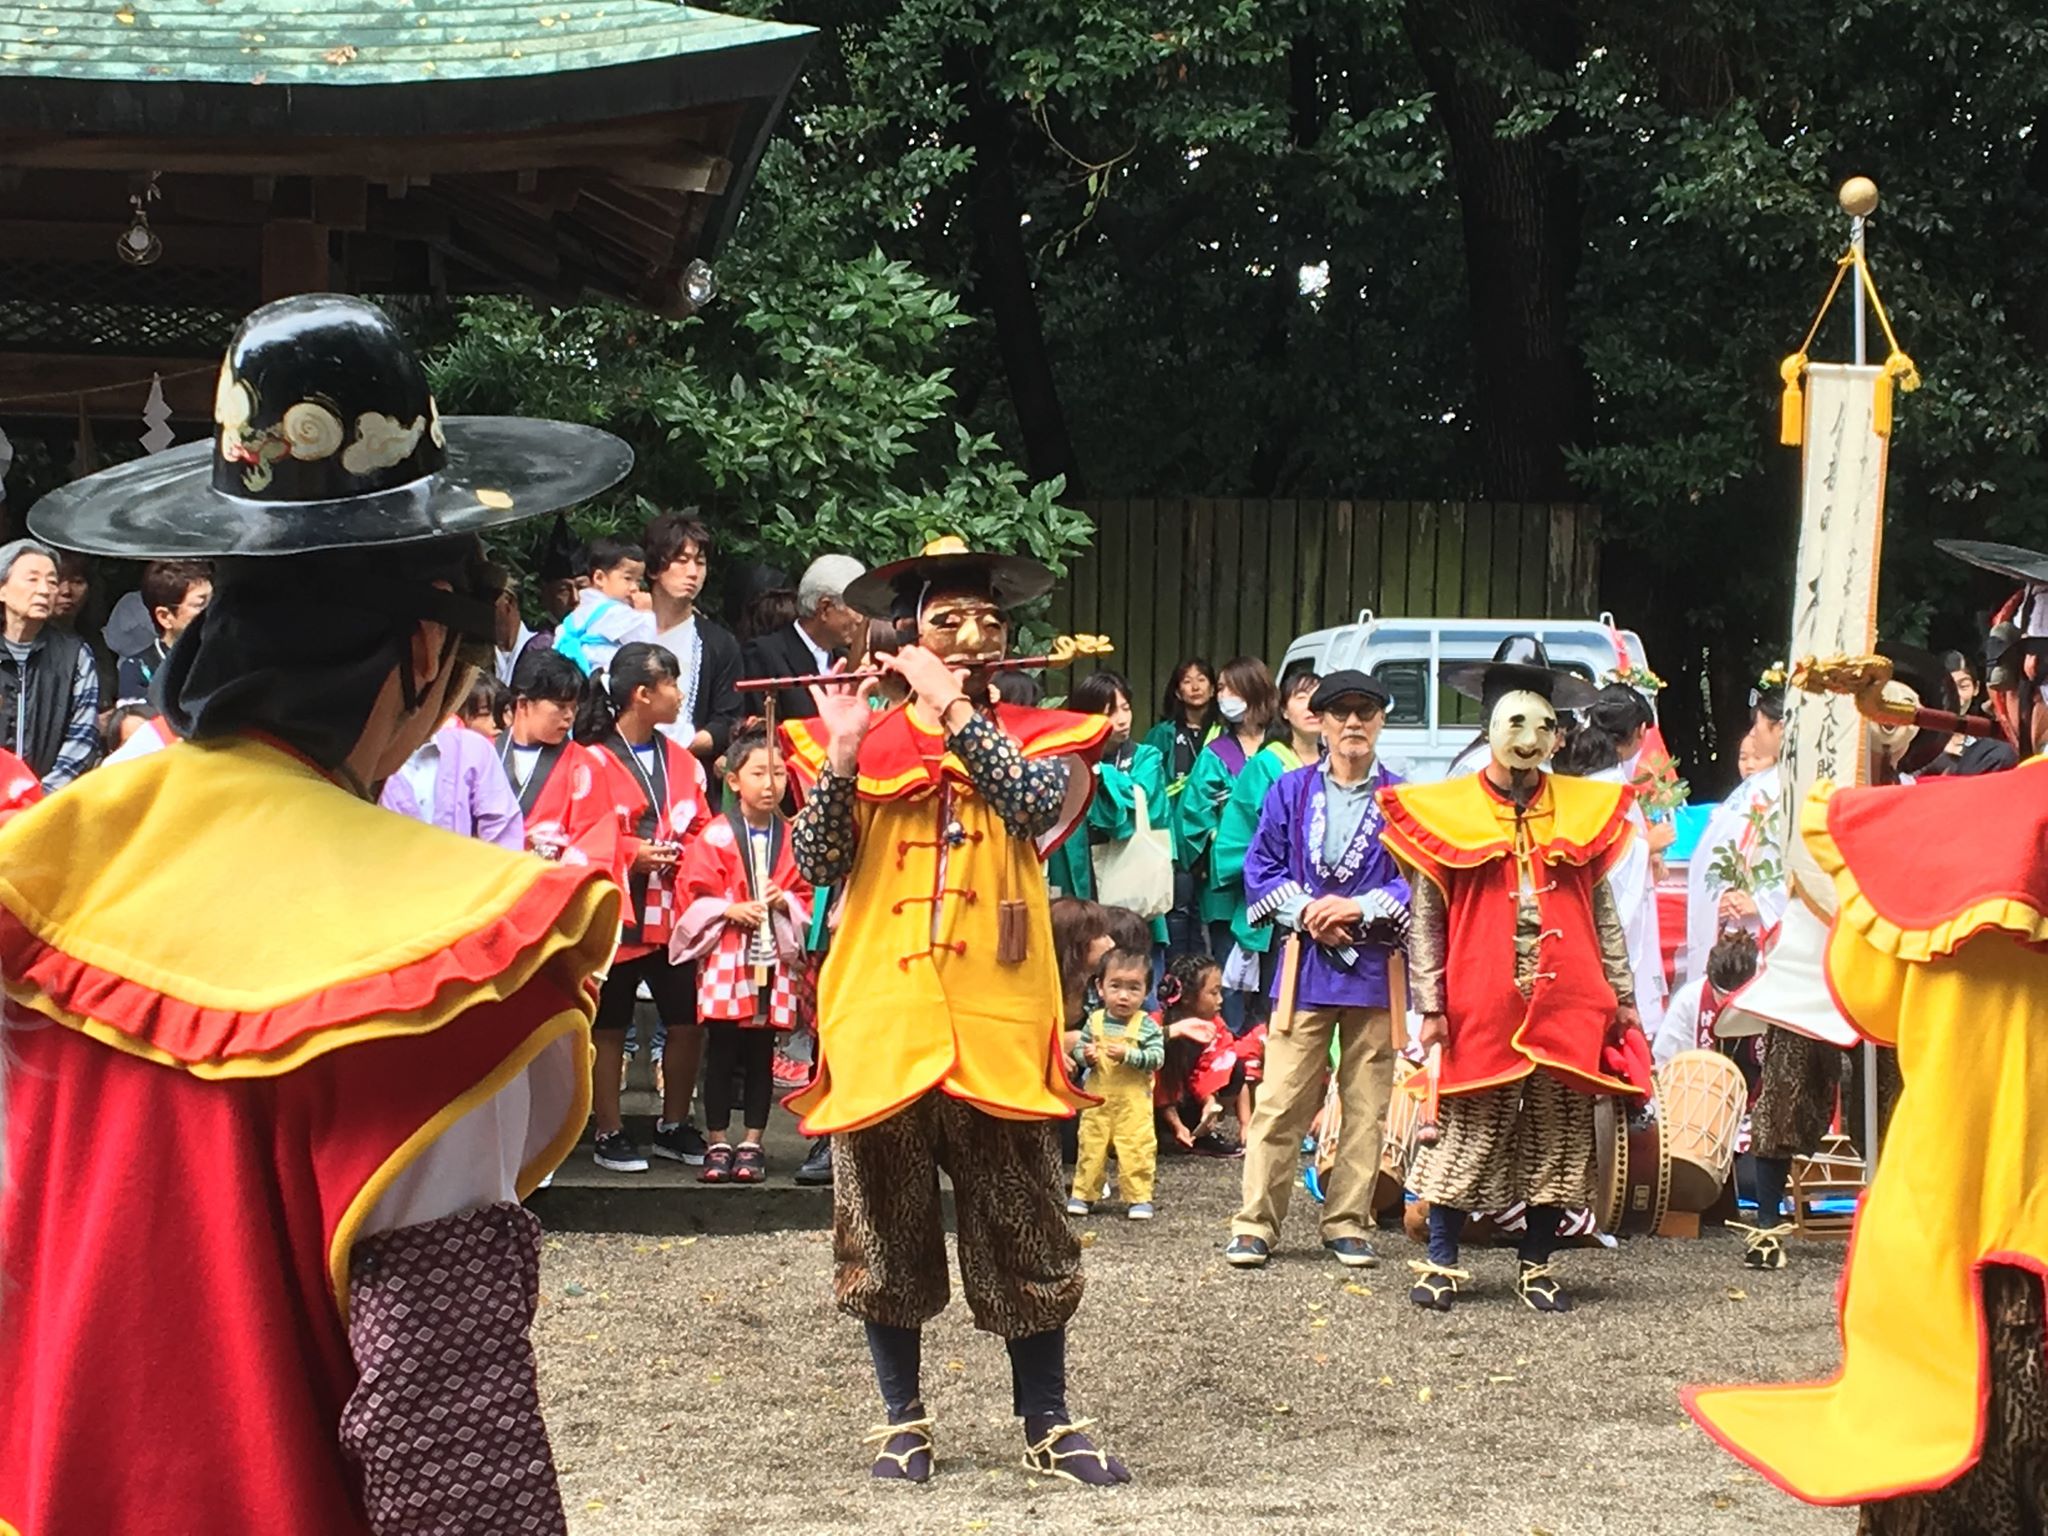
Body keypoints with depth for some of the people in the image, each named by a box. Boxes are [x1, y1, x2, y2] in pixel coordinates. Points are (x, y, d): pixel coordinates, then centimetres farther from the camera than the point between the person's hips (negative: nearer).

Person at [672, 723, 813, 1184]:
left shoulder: (793, 839, 7)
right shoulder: (715, 836, -3)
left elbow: (809, 894, 11)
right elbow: (691, 894, -3)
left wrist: (787, 903, -8)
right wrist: (729, 910, -16)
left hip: (774, 960, 2)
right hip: (725, 960, -2)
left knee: (761, 1053, 6)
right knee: (721, 1053, 1)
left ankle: (752, 1143, 12)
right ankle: (718, 1144, 8)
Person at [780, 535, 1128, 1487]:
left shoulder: (1038, 737, 8)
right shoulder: (860, 740, 6)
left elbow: (1039, 804, -15)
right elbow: (815, 865, -6)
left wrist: (954, 708, -15)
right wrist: (843, 755, -19)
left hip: (996, 1027, 0)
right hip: (881, 1023, 0)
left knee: (1026, 1236, 4)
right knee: (886, 1233, 7)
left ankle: (1048, 1426, 14)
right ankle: (904, 1420, 19)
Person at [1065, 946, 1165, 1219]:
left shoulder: (1147, 1025, -6)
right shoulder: (1095, 1021, 4)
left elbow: (1156, 1058, -14)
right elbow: (1080, 1047, 10)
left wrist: (1127, 1055, -25)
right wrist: (1085, 1055, -13)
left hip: (1133, 1102, -3)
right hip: (1097, 1099, 3)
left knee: (1136, 1149, -3)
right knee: (1091, 1146, 9)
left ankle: (1138, 1197, 6)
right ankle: (1083, 1194, 19)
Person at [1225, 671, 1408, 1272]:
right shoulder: (1291, 792, 7)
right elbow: (1261, 869, 7)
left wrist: (1361, 907, -12)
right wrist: (1305, 912, -8)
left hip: (1375, 968, 0)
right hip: (1305, 963, 0)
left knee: (1366, 1105, 4)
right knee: (1280, 1100, -4)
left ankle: (1347, 1224, 14)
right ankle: (1255, 1223, 1)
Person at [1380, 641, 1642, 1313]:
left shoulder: (1583, 808, 11)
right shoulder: (1445, 809, 2)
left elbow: (1602, 911, 14)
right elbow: (1425, 918, 2)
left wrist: (1622, 995, 11)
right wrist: (1431, 1003, -4)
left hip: (1565, 1005, 3)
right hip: (1480, 1006, -3)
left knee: (1557, 1140, 5)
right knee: (1467, 1137, -1)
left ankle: (1537, 1268, 15)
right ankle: (1441, 1265, 8)